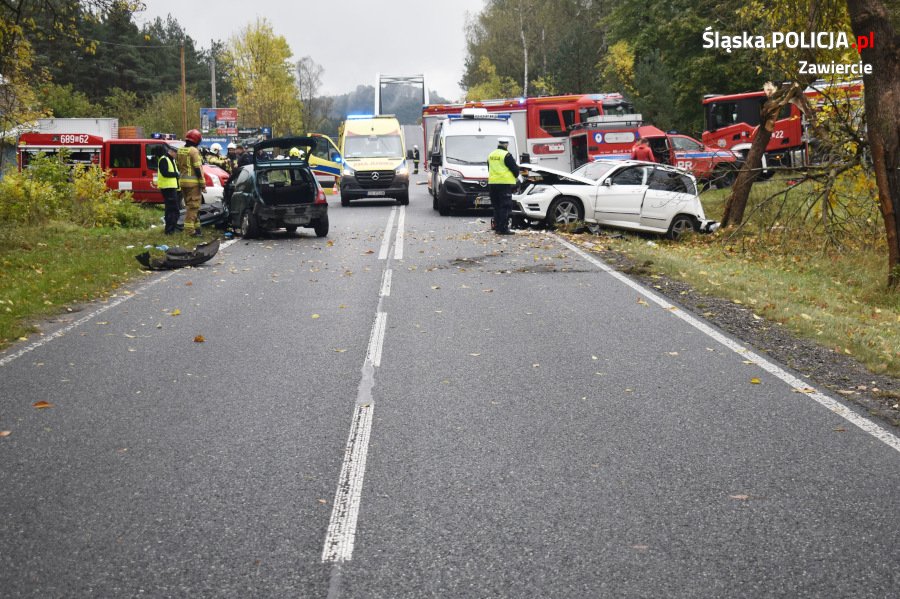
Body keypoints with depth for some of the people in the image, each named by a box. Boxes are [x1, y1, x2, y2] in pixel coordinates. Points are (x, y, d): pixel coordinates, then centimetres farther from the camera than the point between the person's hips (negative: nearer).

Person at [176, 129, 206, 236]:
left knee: (190, 205, 16)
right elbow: (197, 168, -15)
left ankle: (196, 227, 22)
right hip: (193, 182, -8)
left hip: (183, 181, 8)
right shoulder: (193, 151, -13)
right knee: (193, 205, -5)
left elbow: (178, 166, 19)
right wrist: (202, 183, -12)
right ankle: (190, 229, -8)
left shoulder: (179, 151, 13)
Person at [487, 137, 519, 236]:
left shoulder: (491, 155, 12)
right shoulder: (506, 155, -11)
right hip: (505, 183, -7)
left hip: (492, 183, 7)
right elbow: (515, 169, -7)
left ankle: (497, 227, 15)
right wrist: (516, 175, 13)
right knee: (505, 207, -5)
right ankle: (503, 228, -9)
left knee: (496, 206, 14)